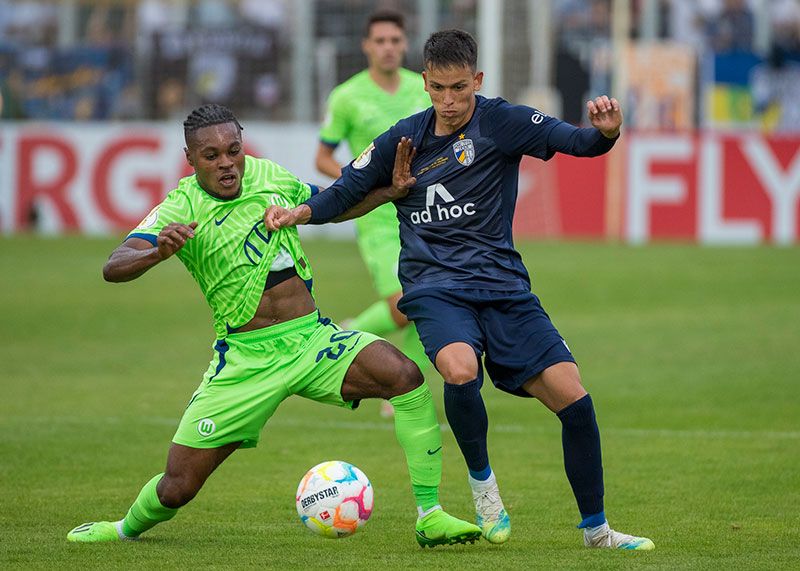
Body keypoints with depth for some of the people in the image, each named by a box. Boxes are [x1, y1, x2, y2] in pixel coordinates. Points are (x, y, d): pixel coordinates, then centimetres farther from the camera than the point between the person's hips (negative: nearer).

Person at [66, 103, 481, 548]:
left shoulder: (271, 177, 5)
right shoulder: (179, 210, -9)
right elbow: (114, 268, -22)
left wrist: (393, 189, 9)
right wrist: (158, 253, -43)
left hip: (313, 340, 3)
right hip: (245, 358, -3)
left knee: (405, 375, -24)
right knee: (177, 487, -4)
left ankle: (430, 516, -15)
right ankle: (129, 528, 33)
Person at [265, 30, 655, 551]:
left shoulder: (501, 122, -1)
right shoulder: (404, 139, 8)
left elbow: (575, 141, -13)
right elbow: (348, 191, 18)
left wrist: (605, 132, -35)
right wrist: (300, 212, -2)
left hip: (502, 286, 0)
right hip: (435, 288, 0)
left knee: (572, 396, -10)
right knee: (461, 370, -33)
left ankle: (596, 528, 9)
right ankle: (482, 480, -4)